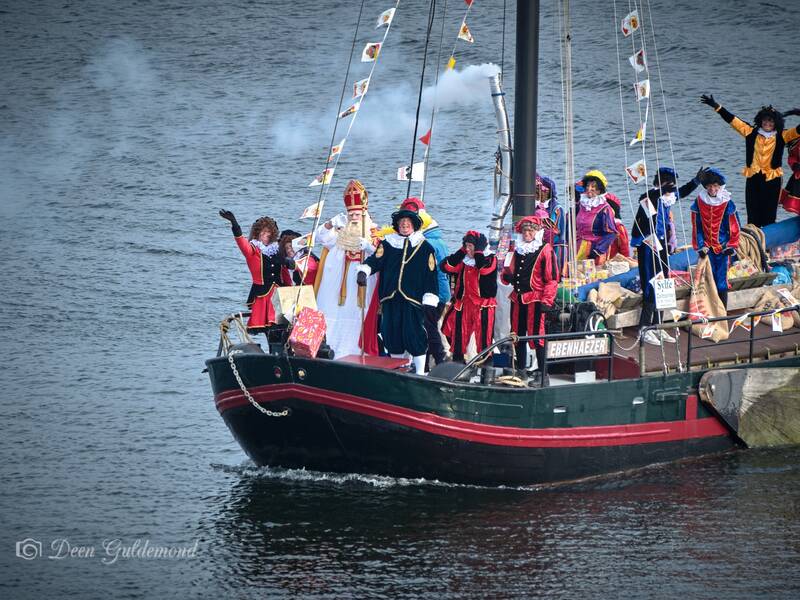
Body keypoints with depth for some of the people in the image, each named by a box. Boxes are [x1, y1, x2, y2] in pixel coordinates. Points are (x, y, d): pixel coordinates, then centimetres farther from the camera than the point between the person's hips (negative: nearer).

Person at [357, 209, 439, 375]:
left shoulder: (425, 247, 4)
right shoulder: (388, 243, 11)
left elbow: (431, 275, 3)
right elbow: (375, 260, 0)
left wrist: (429, 302, -2)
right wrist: (364, 271, -21)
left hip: (413, 300, -3)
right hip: (390, 299, 3)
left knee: (415, 337, -6)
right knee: (392, 337, 6)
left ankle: (420, 372, 3)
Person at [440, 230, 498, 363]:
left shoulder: (490, 259, -4)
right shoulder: (463, 260, 11)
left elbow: (484, 269, -24)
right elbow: (446, 266, -1)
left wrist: (478, 250, -14)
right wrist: (461, 251, -1)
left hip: (483, 305, -5)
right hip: (463, 304, 5)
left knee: (484, 337, -6)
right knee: (458, 337, 8)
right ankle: (457, 361, 17)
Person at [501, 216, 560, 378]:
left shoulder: (545, 250, -5)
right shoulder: (516, 250, 15)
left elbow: (552, 279, -8)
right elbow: (508, 273, 26)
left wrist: (546, 301, -15)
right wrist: (506, 276, 1)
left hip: (535, 299, -7)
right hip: (518, 299, 7)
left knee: (537, 336, -8)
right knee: (518, 336, 11)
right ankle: (520, 369, 21)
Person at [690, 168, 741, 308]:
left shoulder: (727, 203, -6)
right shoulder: (699, 202, -1)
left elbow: (734, 226, 1)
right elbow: (697, 227, 4)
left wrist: (731, 246, -2)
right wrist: (700, 246, -1)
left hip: (723, 247, -2)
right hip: (707, 247, 2)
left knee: (721, 280, -2)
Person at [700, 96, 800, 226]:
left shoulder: (781, 136, 2)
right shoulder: (752, 133, 6)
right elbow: (733, 120, 6)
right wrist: (717, 107, 2)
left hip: (772, 180, -1)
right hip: (753, 178, 2)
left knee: (769, 216, 1)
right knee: (753, 216, 2)